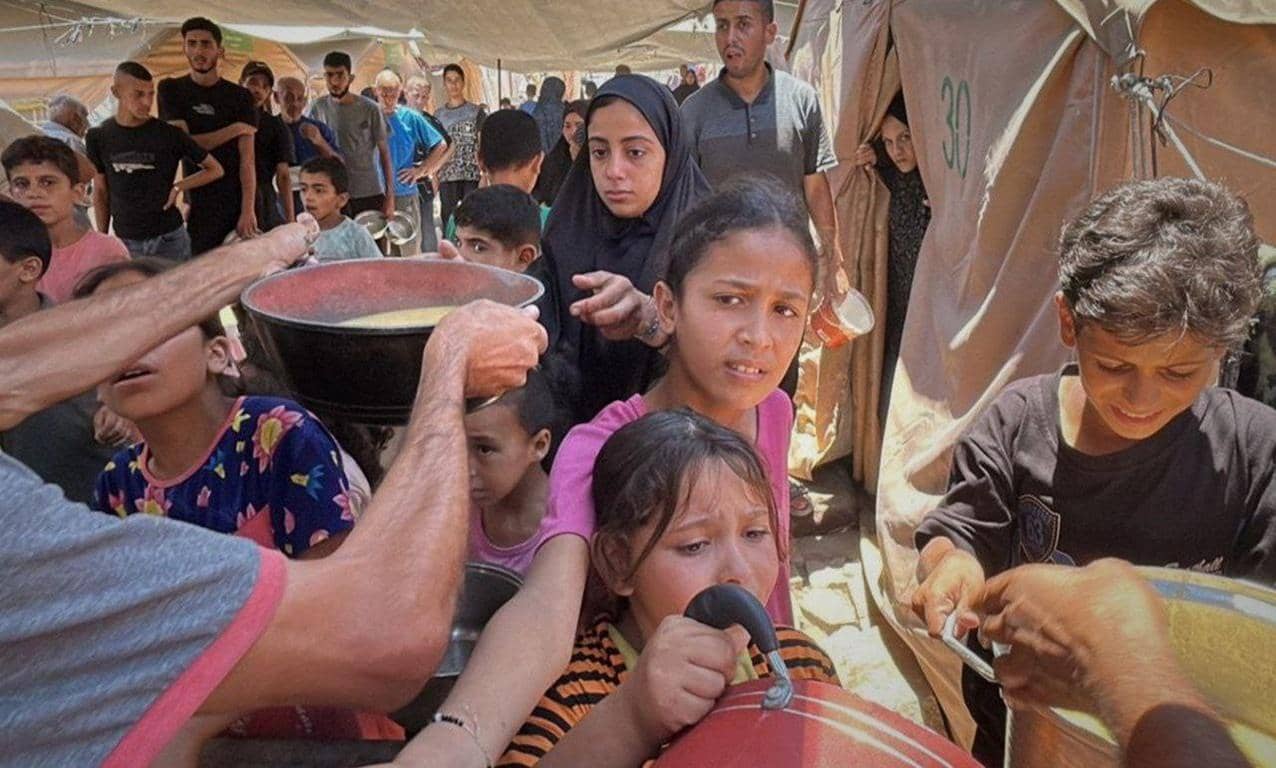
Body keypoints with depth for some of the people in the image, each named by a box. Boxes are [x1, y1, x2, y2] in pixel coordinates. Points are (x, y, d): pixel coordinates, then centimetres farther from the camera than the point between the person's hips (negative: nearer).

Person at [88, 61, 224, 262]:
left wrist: (178, 187, -9)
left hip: (168, 238, -2)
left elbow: (215, 169, 1)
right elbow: (100, 192, 9)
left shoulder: (169, 134, -6)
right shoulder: (99, 137, 1)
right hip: (126, 241, 2)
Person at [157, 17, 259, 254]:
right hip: (199, 205, 0)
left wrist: (248, 211, -13)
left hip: (239, 202, 0)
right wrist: (235, 129, -7)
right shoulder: (170, 90, 6)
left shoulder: (240, 97, 4)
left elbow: (247, 158, -4)